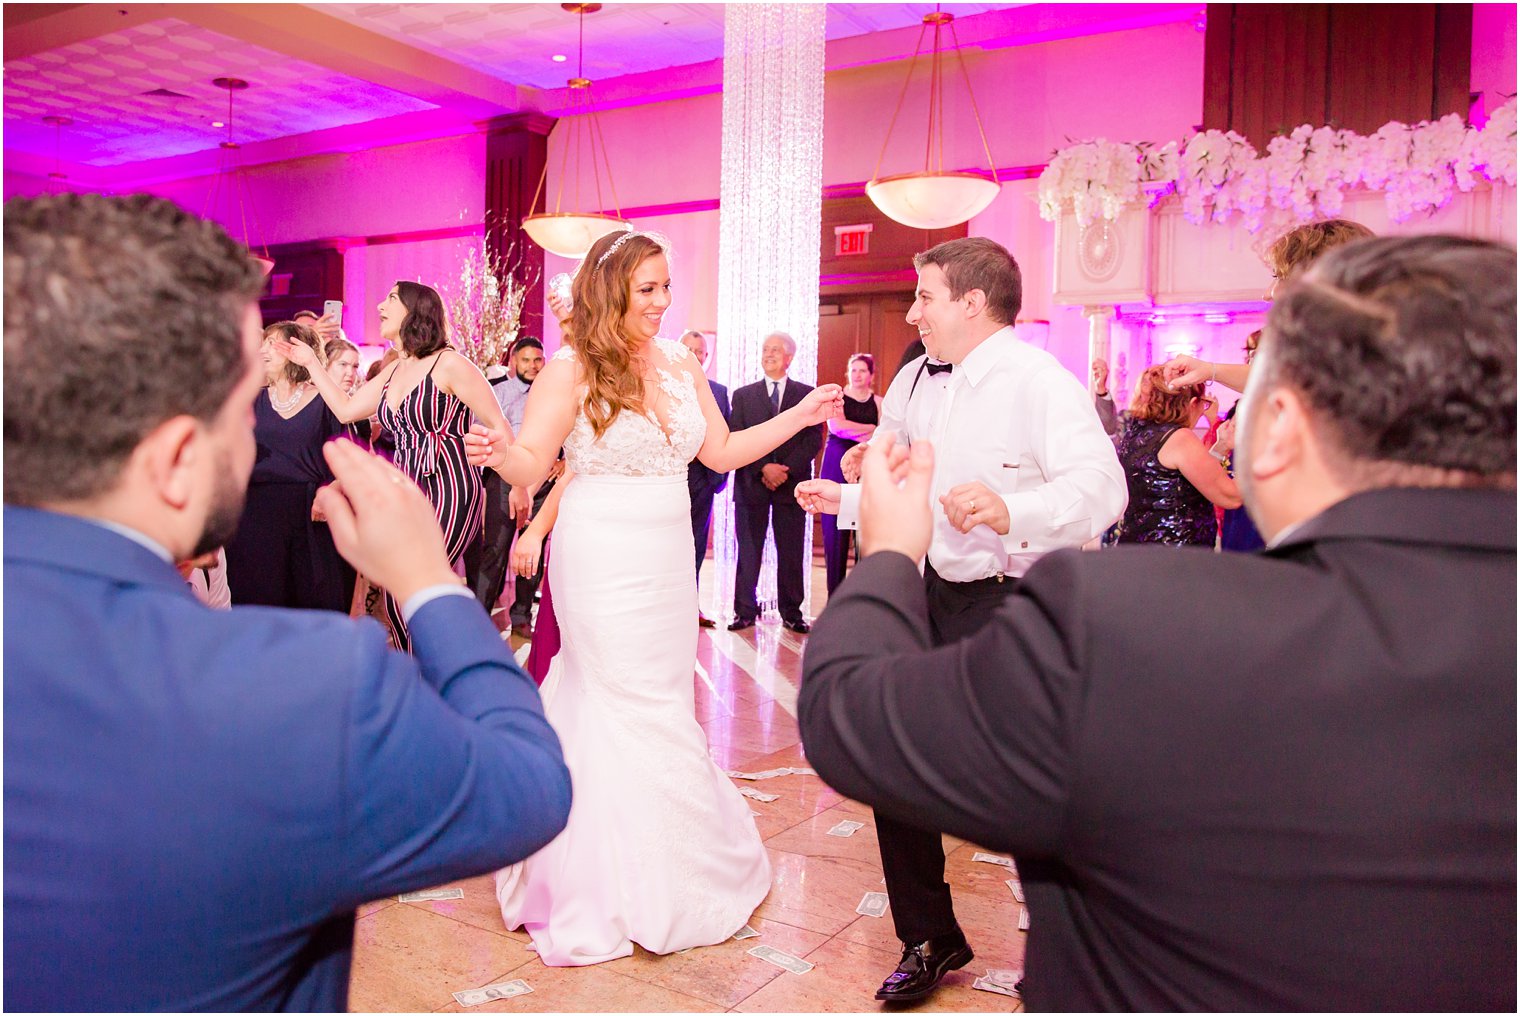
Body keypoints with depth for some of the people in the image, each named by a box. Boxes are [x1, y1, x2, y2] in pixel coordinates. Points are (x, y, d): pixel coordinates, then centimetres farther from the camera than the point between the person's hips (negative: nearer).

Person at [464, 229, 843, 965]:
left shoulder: (681, 364, 7)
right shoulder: (571, 369, -8)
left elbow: (721, 452, 11)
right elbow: (532, 465, -10)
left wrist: (798, 418, 6)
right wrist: (499, 454, -32)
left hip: (669, 559, 6)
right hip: (603, 561, -6)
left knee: (661, 703, 12)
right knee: (640, 713, 0)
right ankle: (640, 889, 19)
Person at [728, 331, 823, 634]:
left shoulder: (807, 394, 8)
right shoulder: (742, 395, 11)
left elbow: (814, 440, 0)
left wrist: (786, 470, -12)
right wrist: (763, 468, -12)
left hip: (792, 484, -1)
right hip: (751, 484, 1)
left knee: (791, 553, 3)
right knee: (748, 551, 3)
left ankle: (792, 613, 11)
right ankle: (745, 611, 10)